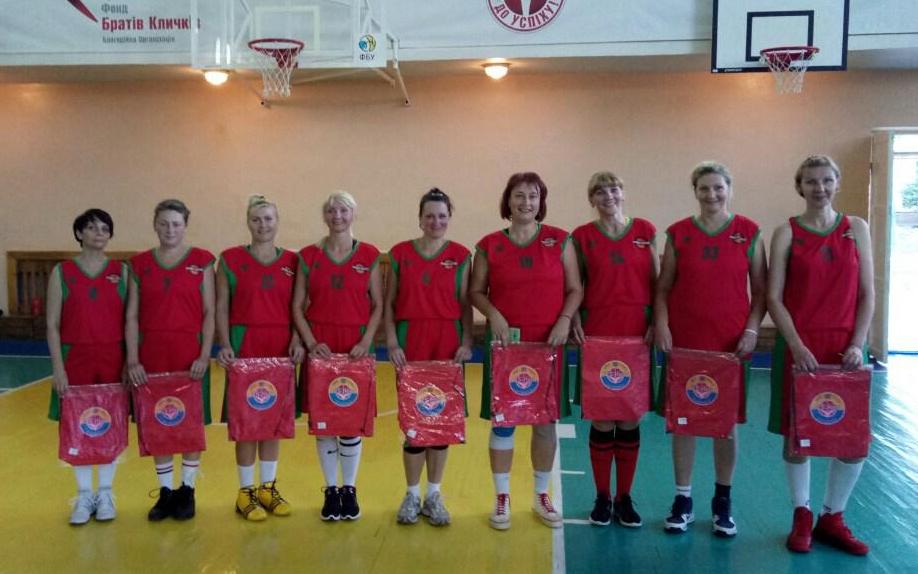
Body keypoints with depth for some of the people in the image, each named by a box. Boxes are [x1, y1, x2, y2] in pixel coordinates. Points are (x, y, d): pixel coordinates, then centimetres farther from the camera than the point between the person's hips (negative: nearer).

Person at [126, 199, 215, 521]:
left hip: (190, 355, -2)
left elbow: (209, 313, -1)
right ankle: (165, 492, 21)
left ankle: (187, 491, 18)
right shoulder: (139, 264, 6)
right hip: (152, 355, 2)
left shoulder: (202, 261, 0)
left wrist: (205, 355, -10)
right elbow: (132, 316, 5)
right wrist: (132, 359, -3)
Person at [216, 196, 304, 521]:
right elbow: (221, 308, 1)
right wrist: (225, 344, -9)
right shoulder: (230, 260, 1)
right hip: (244, 345, -2)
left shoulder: (292, 261, 7)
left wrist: (297, 340, -6)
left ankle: (268, 487, 23)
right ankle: (246, 492, 14)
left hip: (281, 347, 3)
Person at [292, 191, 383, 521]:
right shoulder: (309, 256, 3)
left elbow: (378, 305, 3)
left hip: (355, 347, 0)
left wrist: (366, 342, -9)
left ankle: (349, 489, 18)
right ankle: (331, 490, 19)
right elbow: (297, 306, 3)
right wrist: (310, 343, -9)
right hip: (320, 347, 1)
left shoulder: (369, 255, 2)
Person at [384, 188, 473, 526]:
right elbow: (389, 302, 5)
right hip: (411, 341, -1)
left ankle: (434, 495, 20)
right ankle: (412, 495, 17)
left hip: (448, 342, 1)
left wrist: (467, 342, -5)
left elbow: (465, 303, 5)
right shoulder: (400, 253, 4)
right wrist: (391, 342, -4)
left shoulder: (460, 255, 5)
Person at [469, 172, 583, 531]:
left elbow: (575, 289, 4)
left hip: (549, 344, 1)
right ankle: (501, 498, 18)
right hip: (506, 343, -1)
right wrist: (494, 315, -12)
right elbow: (476, 291, 5)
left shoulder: (560, 241, 3)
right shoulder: (489, 245, 1)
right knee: (503, 421, 4)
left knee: (546, 421, 9)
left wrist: (565, 320, -11)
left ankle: (542, 496, 25)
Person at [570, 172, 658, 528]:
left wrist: (657, 322, -3)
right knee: (602, 418, 3)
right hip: (597, 333, -1)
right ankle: (602, 497, 17)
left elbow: (657, 281, 7)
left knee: (631, 416, 6)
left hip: (637, 333, 1)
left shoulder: (645, 231, 5)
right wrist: (574, 321, -8)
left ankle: (625, 497, 19)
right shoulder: (582, 236, 3)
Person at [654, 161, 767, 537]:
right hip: (684, 341, 0)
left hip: (732, 342, 0)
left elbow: (760, 289, 4)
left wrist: (752, 329, -6)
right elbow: (663, 288, 6)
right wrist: (661, 324, -7)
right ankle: (683, 499, 18)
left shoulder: (749, 232, 2)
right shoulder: (678, 233, 3)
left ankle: (722, 501, 22)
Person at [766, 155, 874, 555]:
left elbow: (867, 294, 4)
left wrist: (857, 344, -7)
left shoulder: (856, 229, 6)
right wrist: (797, 346, -14)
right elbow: (774, 298, -4)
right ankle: (802, 517, 23)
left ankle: (832, 518, 21)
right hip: (798, 346, -2)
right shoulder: (786, 233, 0)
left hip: (845, 346, 2)